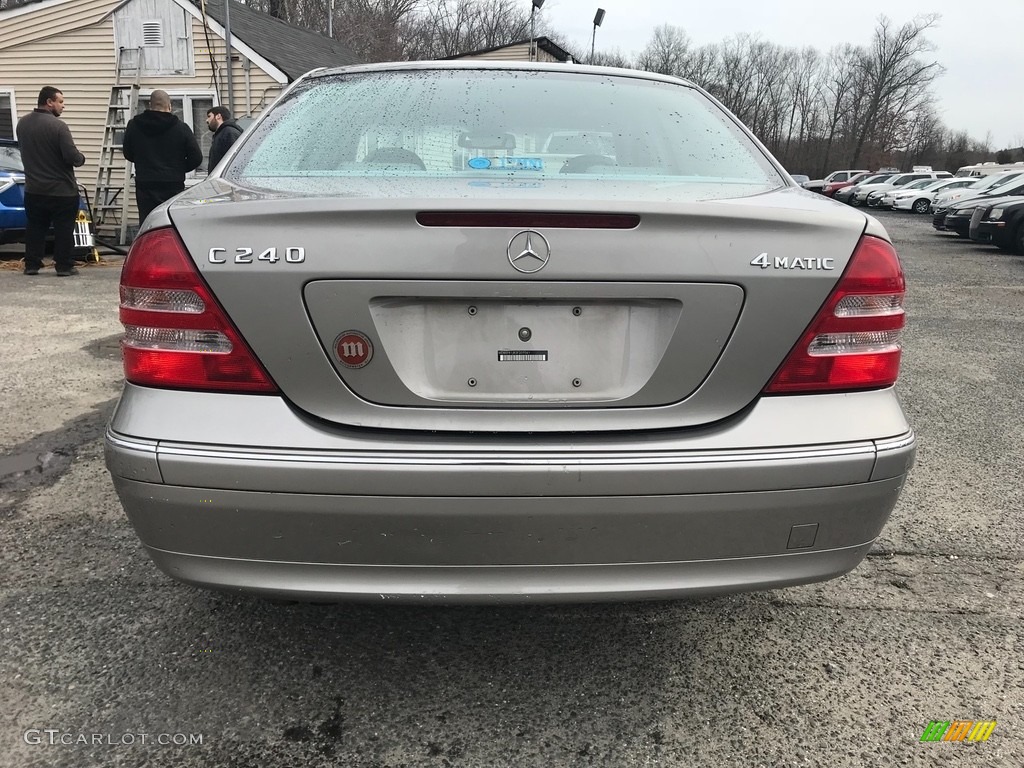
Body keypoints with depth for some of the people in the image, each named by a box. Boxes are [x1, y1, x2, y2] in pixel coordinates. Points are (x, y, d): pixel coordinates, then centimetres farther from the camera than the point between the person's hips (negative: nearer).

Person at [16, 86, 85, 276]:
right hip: (62, 190, -6)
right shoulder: (58, 125, -18)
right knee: (64, 230, 3)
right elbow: (73, 157, -21)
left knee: (34, 228, 14)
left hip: (33, 189, 6)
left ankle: (32, 265, 16)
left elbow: (25, 151, 15)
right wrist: (81, 159, 0)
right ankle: (64, 266, 5)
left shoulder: (22, 123, 5)